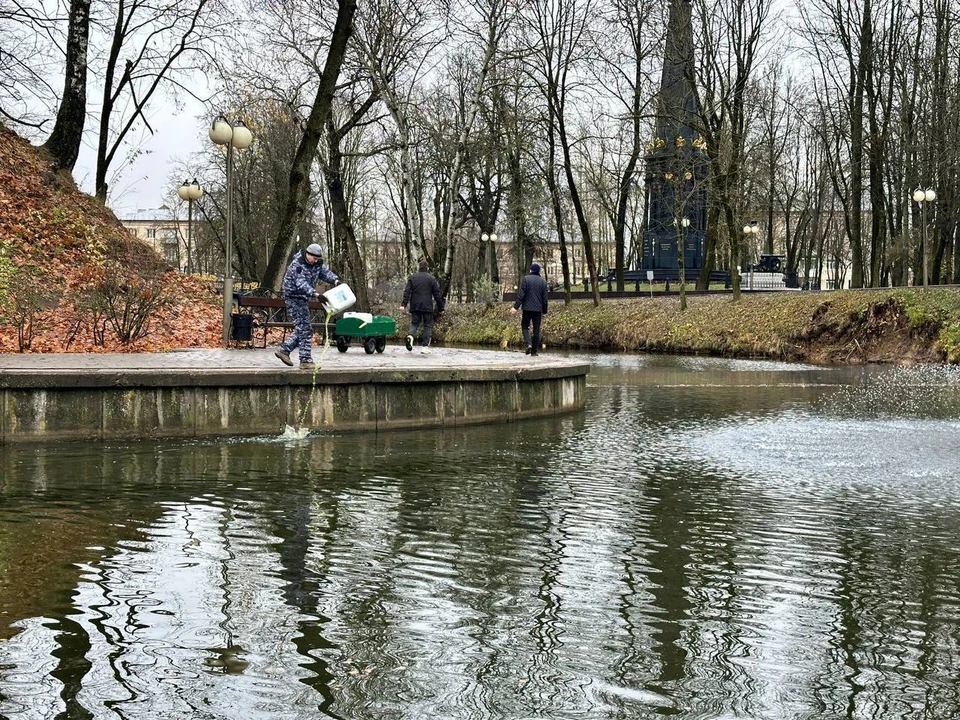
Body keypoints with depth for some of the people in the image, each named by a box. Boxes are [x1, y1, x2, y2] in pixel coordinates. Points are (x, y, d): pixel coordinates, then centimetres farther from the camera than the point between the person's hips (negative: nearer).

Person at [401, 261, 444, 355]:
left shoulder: (412, 277, 7)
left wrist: (404, 304, -3)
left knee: (414, 323, 15)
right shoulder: (432, 279, 1)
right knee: (427, 325, 5)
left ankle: (411, 336, -17)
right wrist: (440, 308, 5)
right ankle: (424, 346, -1)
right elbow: (437, 295, 1)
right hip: (427, 307, -2)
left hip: (415, 307, 2)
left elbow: (407, 292, 0)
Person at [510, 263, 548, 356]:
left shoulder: (526, 279, -4)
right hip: (538, 309, 3)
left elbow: (521, 294, -10)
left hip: (527, 308, -3)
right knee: (536, 329, 7)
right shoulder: (543, 281, 7)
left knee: (525, 326, 8)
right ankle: (534, 350, 7)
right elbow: (544, 298, 9)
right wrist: (544, 311, 16)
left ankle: (528, 343, -15)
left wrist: (516, 307, -8)